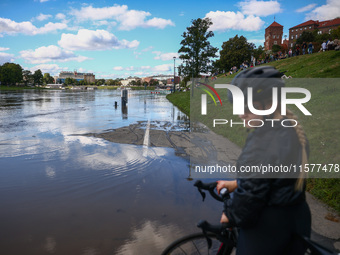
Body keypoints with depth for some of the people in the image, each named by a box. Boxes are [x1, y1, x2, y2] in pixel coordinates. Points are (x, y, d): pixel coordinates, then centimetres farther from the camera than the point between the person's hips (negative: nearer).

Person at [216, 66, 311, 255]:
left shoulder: (263, 142, -30)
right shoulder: (294, 132, -1)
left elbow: (250, 193, -24)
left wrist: (230, 216, -6)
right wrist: (236, 183, 12)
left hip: (266, 230, -8)